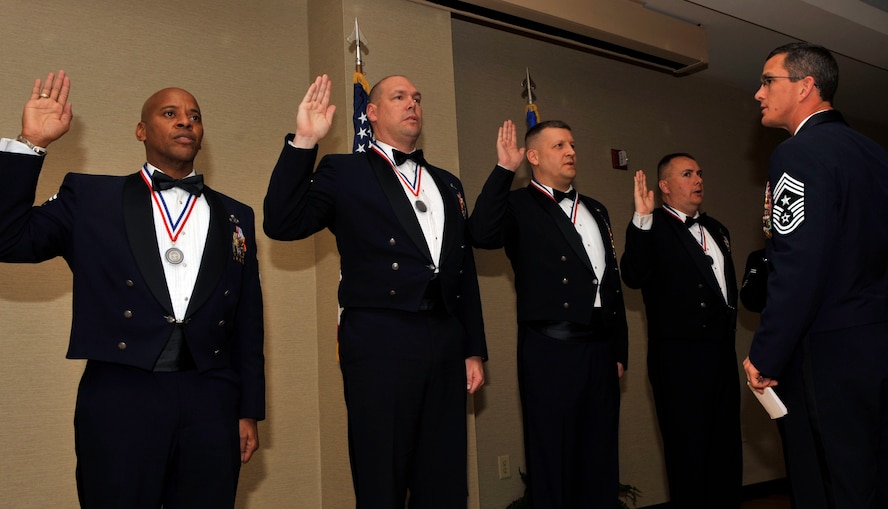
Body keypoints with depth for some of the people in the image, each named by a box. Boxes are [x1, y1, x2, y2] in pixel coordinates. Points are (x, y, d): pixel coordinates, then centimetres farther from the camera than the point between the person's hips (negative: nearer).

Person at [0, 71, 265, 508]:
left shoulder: (234, 217, 12)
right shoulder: (92, 197, 9)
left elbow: (247, 323, 12)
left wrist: (250, 410, 9)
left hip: (212, 405, 2)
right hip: (120, 400, -1)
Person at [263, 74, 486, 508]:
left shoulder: (447, 184, 18)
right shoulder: (344, 172, 4)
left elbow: (465, 271, 17)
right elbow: (283, 224, -9)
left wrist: (474, 350, 14)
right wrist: (303, 143, -15)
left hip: (446, 344, 5)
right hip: (379, 343, -5)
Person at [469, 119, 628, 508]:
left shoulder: (596, 210, 18)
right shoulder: (518, 207, 0)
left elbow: (612, 281, 18)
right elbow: (482, 234, -22)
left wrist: (620, 350, 14)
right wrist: (504, 169, -20)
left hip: (601, 349, 6)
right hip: (550, 351, -6)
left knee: (600, 458, 13)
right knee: (552, 457, 3)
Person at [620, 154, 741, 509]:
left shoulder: (715, 229, 17)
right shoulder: (652, 228, -6)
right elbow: (634, 277, -22)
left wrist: (729, 335, 13)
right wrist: (641, 219, -29)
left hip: (722, 354, 7)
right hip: (679, 358, -7)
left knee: (727, 449, 15)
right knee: (689, 452, 2)